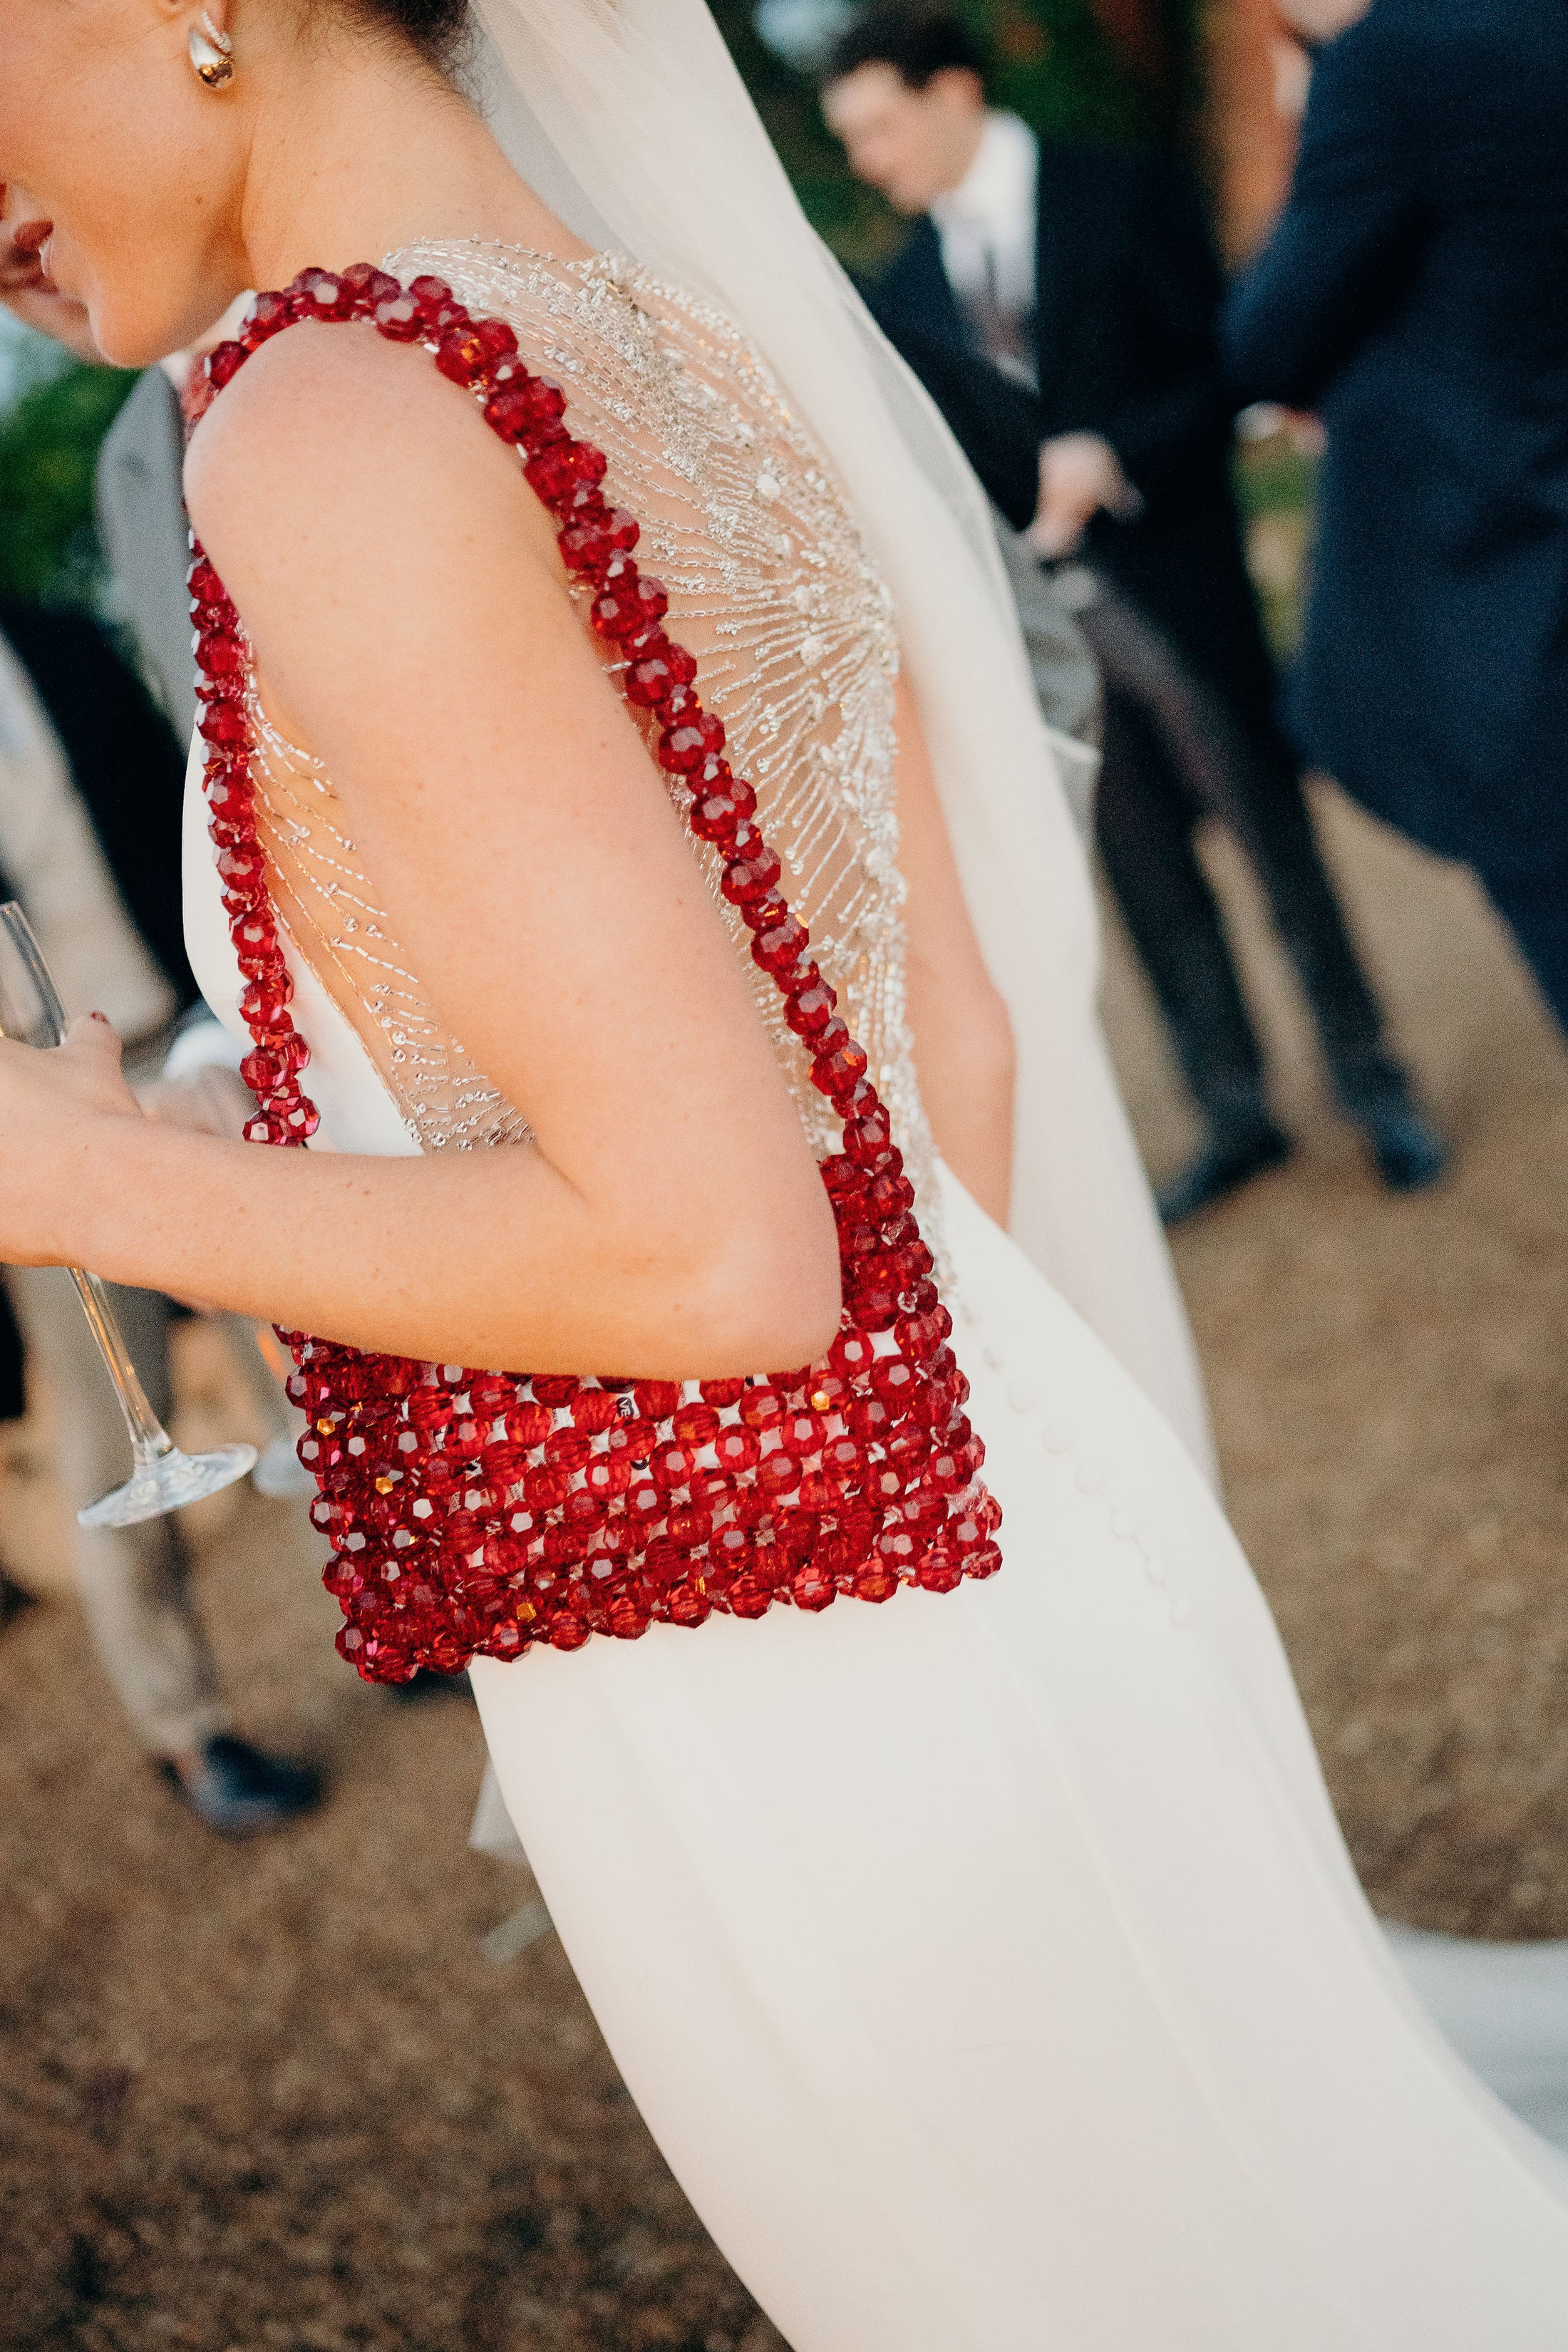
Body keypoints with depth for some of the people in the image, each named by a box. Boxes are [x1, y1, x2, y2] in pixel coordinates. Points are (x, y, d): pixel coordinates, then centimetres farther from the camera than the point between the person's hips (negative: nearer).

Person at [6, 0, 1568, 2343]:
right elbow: (964, 1045, 9)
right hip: (1025, 1530, 7)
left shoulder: (338, 425, -21)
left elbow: (713, 1251, -24)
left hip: (780, 1724, -7)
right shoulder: (712, 360, 4)